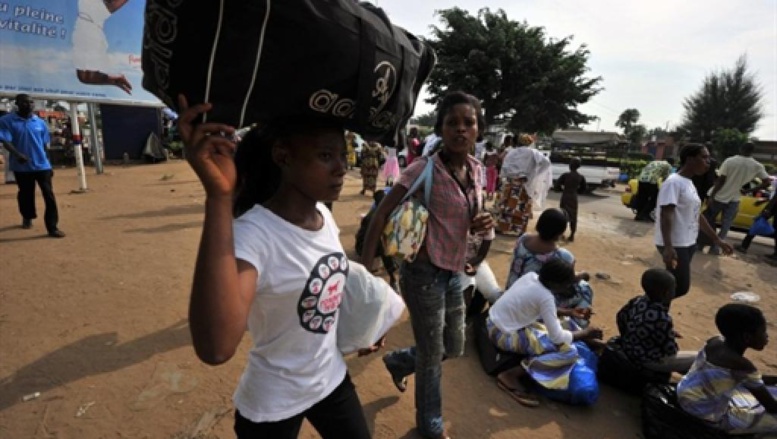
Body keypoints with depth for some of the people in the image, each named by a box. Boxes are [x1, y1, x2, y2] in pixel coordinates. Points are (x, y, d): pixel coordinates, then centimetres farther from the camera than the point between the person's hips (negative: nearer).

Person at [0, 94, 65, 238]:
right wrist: (18, 155, -32)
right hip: (21, 167, -1)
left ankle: (53, 228, -4)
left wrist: (49, 164, 12)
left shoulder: (40, 123, 6)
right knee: (25, 194, 14)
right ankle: (27, 218, 40)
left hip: (42, 165, 1)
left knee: (49, 195, -6)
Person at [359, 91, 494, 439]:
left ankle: (397, 362, 50)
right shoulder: (424, 170, -20)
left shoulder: (474, 169, 3)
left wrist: (481, 224, -7)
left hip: (454, 271, 7)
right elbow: (381, 216, -18)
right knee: (431, 355, 12)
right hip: (424, 273, -7)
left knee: (454, 347, 22)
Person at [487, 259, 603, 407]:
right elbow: (557, 337, -16)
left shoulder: (532, 276, -1)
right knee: (569, 352, -13)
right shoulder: (545, 297, -22)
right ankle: (511, 375, -12)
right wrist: (584, 334, 0)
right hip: (505, 335, -9)